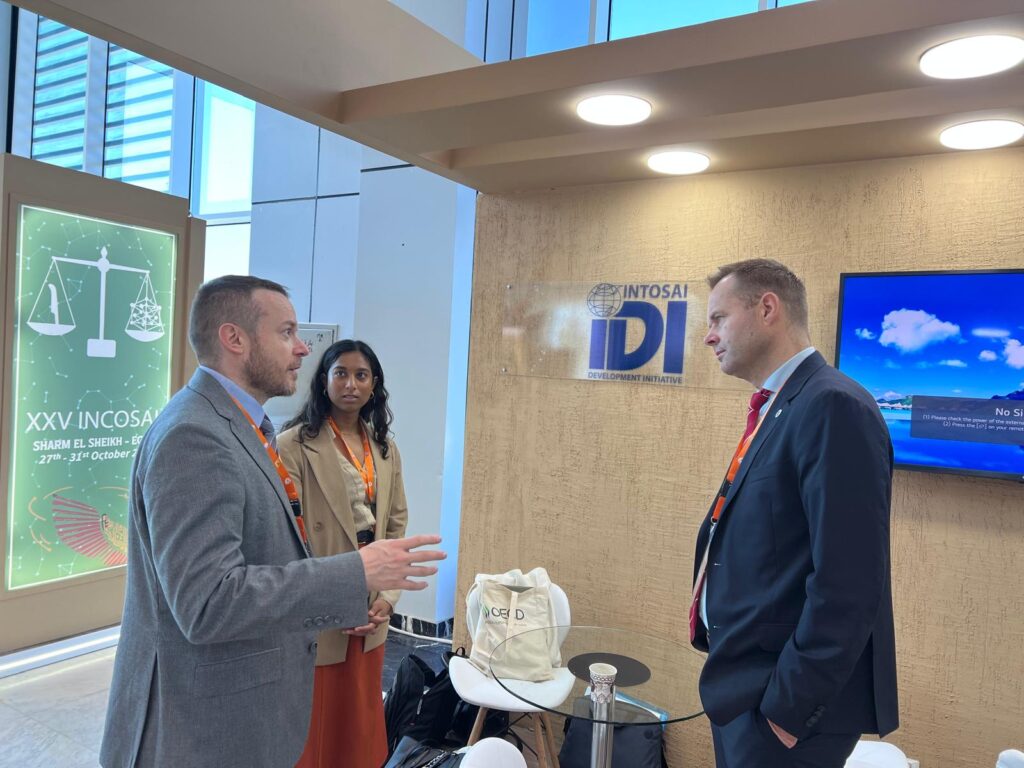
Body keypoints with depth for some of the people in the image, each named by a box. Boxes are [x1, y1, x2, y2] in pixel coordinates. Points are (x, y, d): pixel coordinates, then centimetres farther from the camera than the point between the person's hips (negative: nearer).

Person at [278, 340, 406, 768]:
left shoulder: (385, 449, 7)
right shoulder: (295, 444, -12)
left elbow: (396, 525, 9)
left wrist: (388, 596, 0)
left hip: (370, 613, 5)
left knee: (360, 722, 18)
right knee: (312, 725, 10)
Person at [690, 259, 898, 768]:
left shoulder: (832, 406, -19)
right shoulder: (776, 409, 11)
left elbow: (848, 584, -24)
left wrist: (790, 706, -18)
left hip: (779, 695, -9)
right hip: (744, 684, 9)